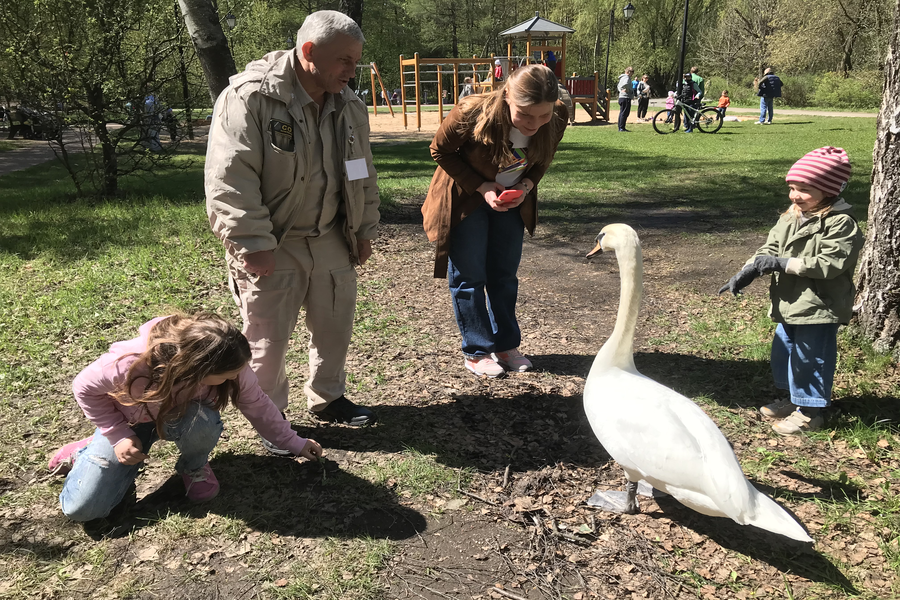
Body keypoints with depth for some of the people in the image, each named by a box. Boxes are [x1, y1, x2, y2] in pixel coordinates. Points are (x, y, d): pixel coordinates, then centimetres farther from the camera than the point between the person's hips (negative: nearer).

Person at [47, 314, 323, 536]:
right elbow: (85, 387, -19)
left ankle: (194, 467, -2)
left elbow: (257, 405, -13)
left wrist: (295, 443, -9)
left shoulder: (230, 366, -32)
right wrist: (118, 436, -22)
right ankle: (91, 451, 20)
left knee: (203, 422, -37)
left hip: (181, 414, 2)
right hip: (129, 421, -1)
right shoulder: (132, 363, -40)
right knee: (82, 509, -12)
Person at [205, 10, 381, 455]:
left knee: (335, 327, 17)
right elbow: (230, 179, -21)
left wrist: (364, 229, 15)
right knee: (267, 341, 5)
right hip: (271, 248, -6)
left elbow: (362, 174, 14)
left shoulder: (349, 106, 3)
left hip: (330, 241, 6)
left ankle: (327, 398, 40)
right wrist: (253, 243, -23)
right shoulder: (249, 97, -19)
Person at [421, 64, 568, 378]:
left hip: (513, 200, 4)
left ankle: (506, 345, 26)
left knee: (505, 274, 12)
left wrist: (527, 185, -20)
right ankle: (476, 352, 15)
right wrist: (481, 187, -23)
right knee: (469, 276, 1)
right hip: (466, 197, -4)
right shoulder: (472, 113, -34)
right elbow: (441, 151, -16)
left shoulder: (557, 118, -22)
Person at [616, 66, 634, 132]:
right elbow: (625, 84, -34)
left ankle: (620, 127, 17)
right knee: (624, 113, -7)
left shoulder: (622, 78, 17)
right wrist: (627, 90, -18)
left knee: (621, 113, 13)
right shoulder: (627, 78, -13)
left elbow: (618, 86, 30)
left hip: (621, 97, 10)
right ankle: (622, 128, -7)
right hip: (626, 97, -10)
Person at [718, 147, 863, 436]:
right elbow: (769, 249, 5)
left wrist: (782, 263, -25)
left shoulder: (841, 224, -15)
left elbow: (828, 263, -24)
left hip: (819, 307, -8)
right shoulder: (789, 219, 8)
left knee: (810, 358, 2)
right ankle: (795, 399, 38)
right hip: (789, 305, 8)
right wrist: (746, 272, -13)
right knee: (783, 351, 19)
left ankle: (809, 412, 18)